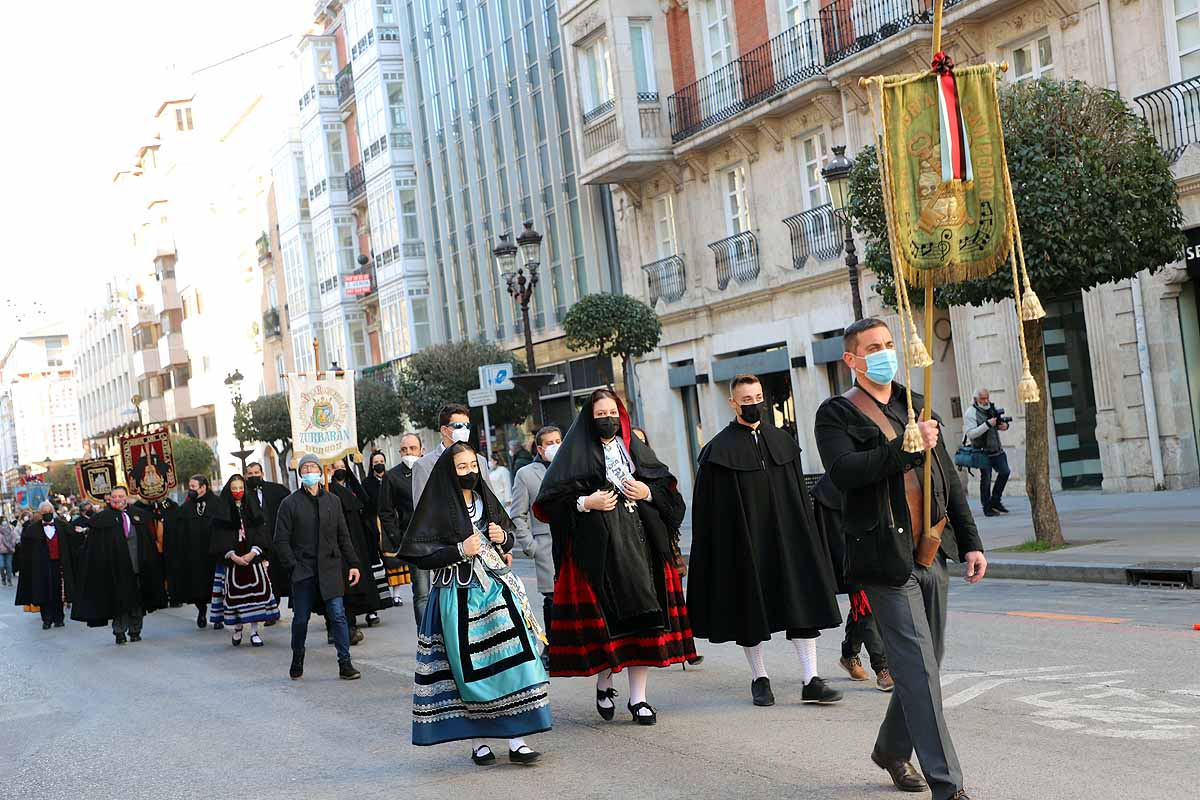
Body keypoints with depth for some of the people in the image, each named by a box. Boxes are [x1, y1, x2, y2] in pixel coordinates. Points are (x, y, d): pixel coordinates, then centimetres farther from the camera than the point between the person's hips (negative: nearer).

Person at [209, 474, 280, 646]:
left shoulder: (252, 506, 8)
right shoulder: (221, 509, 3)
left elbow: (261, 531, 3)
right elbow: (220, 536, -2)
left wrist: (253, 553, -11)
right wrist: (233, 556, -12)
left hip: (253, 556, 1)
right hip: (232, 559, -1)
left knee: (256, 591, -3)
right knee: (234, 593, -1)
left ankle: (254, 631, 3)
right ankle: (237, 628, 15)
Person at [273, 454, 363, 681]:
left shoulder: (333, 501, 11)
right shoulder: (290, 503, 1)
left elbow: (343, 537, 14)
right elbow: (281, 540, -1)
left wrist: (352, 564, 7)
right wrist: (293, 566, -10)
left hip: (330, 568, 2)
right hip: (303, 570, -1)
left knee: (338, 615, -6)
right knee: (300, 619, 5)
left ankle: (345, 663, -3)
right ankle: (297, 661, 24)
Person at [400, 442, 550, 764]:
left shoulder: (486, 499, 10)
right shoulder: (438, 507, -6)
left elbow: (508, 531, 23)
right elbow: (416, 552, -10)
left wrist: (503, 537, 0)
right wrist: (460, 550, -16)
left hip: (496, 588, 4)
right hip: (459, 595, -4)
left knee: (510, 657, -5)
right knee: (471, 668, 0)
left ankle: (516, 739, -2)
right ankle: (477, 740, 13)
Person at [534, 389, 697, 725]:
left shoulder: (635, 448, 15)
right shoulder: (576, 452, 2)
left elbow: (666, 485, 18)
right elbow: (551, 501, -3)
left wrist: (647, 492, -2)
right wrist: (586, 502, -15)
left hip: (639, 542, 3)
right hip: (597, 547, -3)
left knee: (641, 616, -1)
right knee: (603, 618, -2)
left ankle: (638, 697, 5)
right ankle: (604, 684, 21)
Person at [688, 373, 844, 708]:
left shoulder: (783, 441, 10)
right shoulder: (720, 450, -4)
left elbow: (800, 496, 14)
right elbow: (709, 509, -5)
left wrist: (807, 538, 10)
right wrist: (718, 554, -10)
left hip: (786, 540, 4)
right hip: (744, 543, -3)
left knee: (803, 603, -2)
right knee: (751, 610, 4)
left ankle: (811, 681, -1)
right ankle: (759, 679, 18)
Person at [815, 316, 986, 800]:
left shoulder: (917, 407, 17)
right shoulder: (837, 413, -3)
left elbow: (948, 480, 20)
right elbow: (843, 471, -20)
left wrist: (970, 542, 15)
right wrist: (906, 447, -24)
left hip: (932, 552, 7)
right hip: (886, 557, -7)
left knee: (923, 665, 14)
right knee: (919, 672, -8)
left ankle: (891, 750, 35)